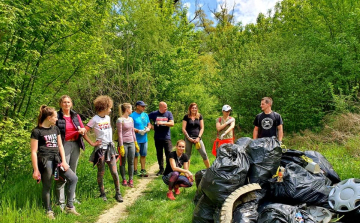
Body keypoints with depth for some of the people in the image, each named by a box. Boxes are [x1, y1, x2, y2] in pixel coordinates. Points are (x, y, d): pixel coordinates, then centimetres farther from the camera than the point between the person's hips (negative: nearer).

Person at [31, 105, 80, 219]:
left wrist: (63, 161, 5)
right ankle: (49, 211, 23)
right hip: (45, 161, -6)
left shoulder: (55, 129, 14)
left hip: (57, 159, 6)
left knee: (73, 178, 0)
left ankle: (69, 206, 9)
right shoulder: (37, 131, -5)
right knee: (47, 187, 4)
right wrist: (36, 170, -9)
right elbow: (33, 152, -6)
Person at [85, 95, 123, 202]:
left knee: (114, 172, 1)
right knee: (101, 173, 7)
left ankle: (118, 193, 11)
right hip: (100, 149, -4)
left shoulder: (108, 118, 10)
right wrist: (92, 143, -10)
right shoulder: (95, 120, -9)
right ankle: (102, 194, 21)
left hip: (110, 147, 4)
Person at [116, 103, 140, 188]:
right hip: (124, 143, -6)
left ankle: (130, 180, 13)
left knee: (131, 162, 6)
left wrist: (135, 143, 16)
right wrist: (121, 146, -14)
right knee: (123, 162, 5)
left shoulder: (131, 119, 10)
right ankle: (124, 180, 15)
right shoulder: (120, 120, -9)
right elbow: (119, 134, -11)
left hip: (131, 143, 6)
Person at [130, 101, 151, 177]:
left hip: (144, 139, 6)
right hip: (136, 139, -6)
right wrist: (139, 131, -22)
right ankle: (135, 171, 12)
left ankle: (143, 170, 22)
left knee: (143, 155, 12)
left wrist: (148, 128, -5)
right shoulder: (132, 115, -8)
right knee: (135, 155, 2)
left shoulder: (145, 115, 12)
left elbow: (149, 124, 17)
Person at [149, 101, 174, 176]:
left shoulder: (169, 114, 3)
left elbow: (172, 123, -6)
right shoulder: (154, 114, 2)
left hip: (167, 137, -1)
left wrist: (163, 123, -17)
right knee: (159, 154, 9)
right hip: (157, 138, 1)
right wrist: (151, 126, 0)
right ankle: (161, 169, 21)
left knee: (169, 153, -6)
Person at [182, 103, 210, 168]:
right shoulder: (186, 117, 5)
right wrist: (188, 137, -8)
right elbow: (183, 129, 2)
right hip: (188, 138, -1)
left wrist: (198, 137, -5)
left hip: (197, 138, 1)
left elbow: (202, 128, 7)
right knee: (187, 155, 4)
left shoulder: (200, 116, 9)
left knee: (204, 154, -4)